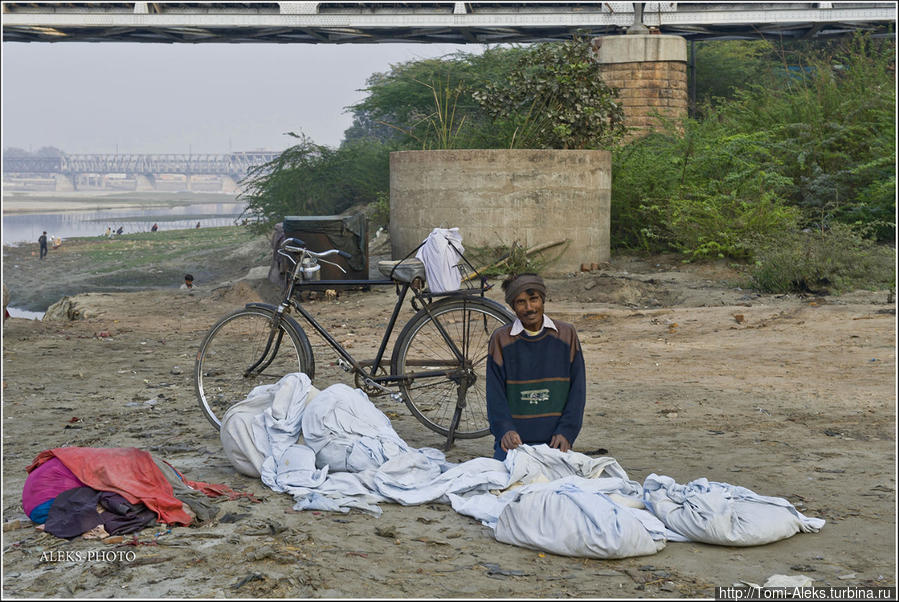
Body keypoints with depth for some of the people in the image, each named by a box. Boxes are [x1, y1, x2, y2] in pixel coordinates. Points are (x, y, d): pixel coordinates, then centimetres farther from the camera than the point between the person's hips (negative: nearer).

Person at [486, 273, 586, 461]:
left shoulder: (566, 334, 3)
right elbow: (495, 393, -1)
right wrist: (504, 430, -17)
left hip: (554, 440, 1)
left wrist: (566, 432, -8)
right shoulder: (500, 339, 0)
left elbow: (577, 389, 3)